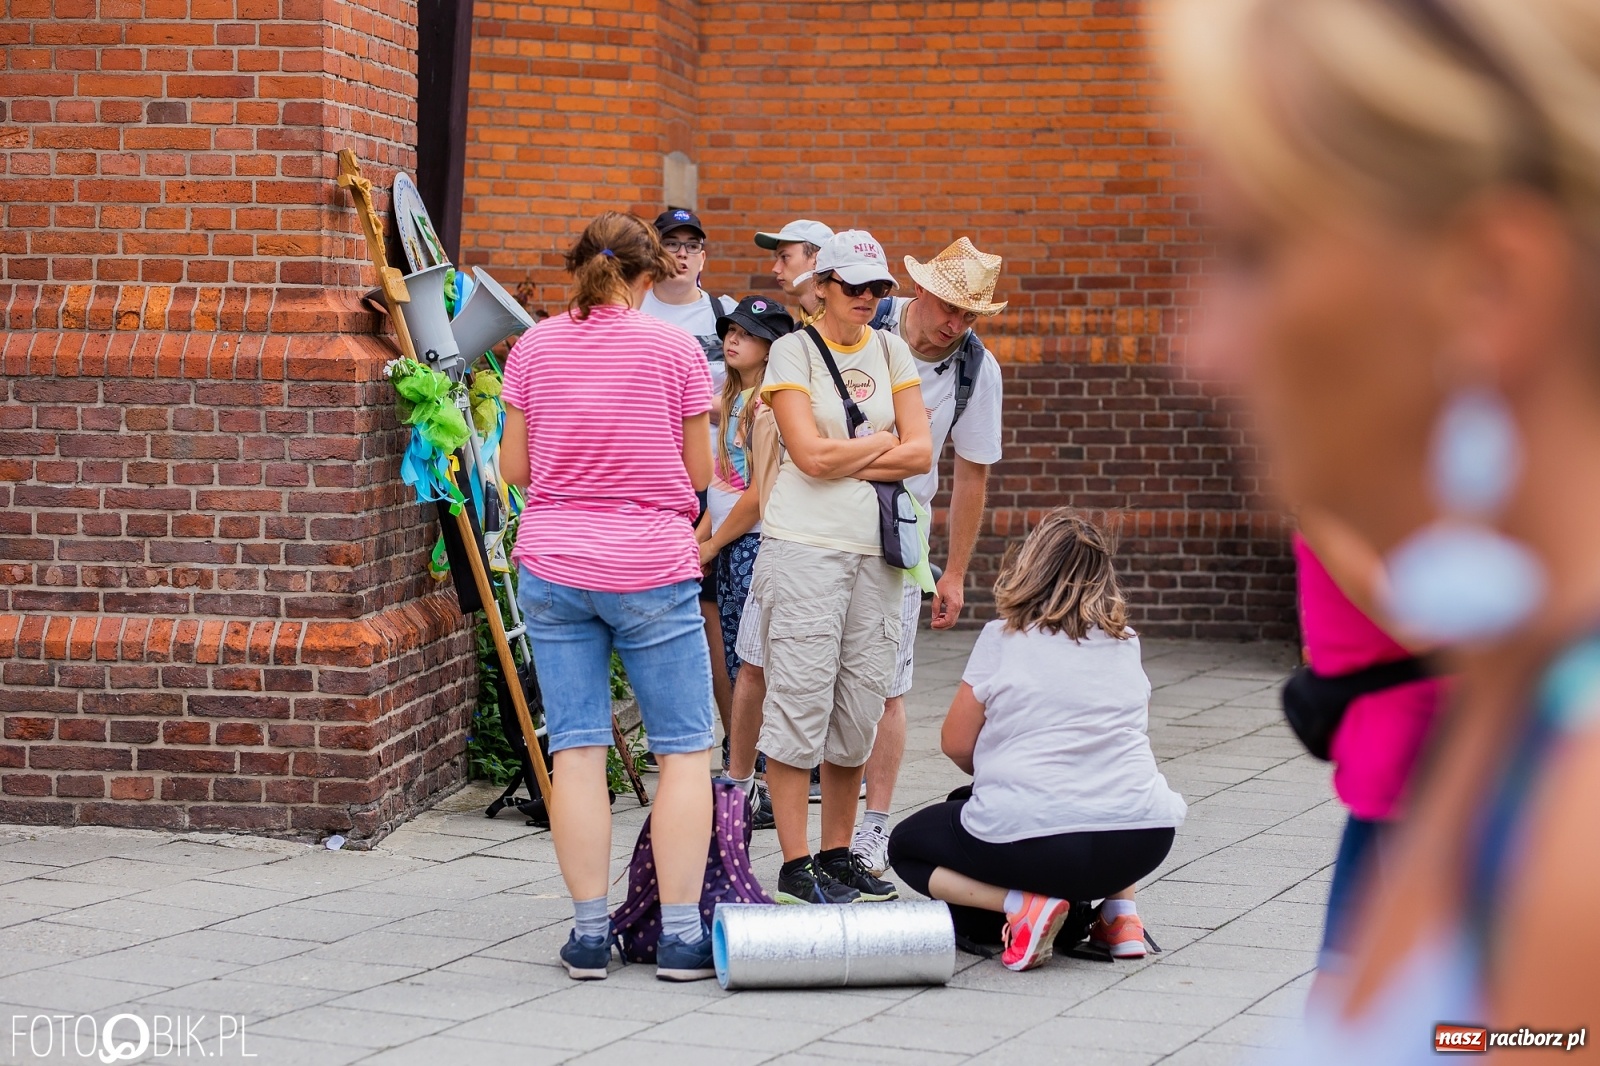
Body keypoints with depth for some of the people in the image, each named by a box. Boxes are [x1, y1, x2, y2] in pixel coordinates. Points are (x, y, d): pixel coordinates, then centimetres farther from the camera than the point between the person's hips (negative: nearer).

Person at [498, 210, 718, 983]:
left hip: (552, 569, 3)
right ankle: (680, 934, 2)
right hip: (652, 570, -2)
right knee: (685, 750, 5)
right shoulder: (674, 350, -3)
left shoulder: (535, 348, 2)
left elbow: (513, 467, 6)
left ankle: (590, 932, 5)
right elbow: (699, 472, 1)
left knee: (576, 750, 4)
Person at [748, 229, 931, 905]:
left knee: (860, 704, 7)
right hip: (804, 544, -5)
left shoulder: (889, 350, 14)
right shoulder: (793, 351, -2)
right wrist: (884, 440, 0)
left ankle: (838, 854, 17)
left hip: (875, 549, 5)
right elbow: (811, 455, -12)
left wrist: (844, 460, -6)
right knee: (800, 698, -6)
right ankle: (795, 867, -2)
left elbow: (920, 454, 5)